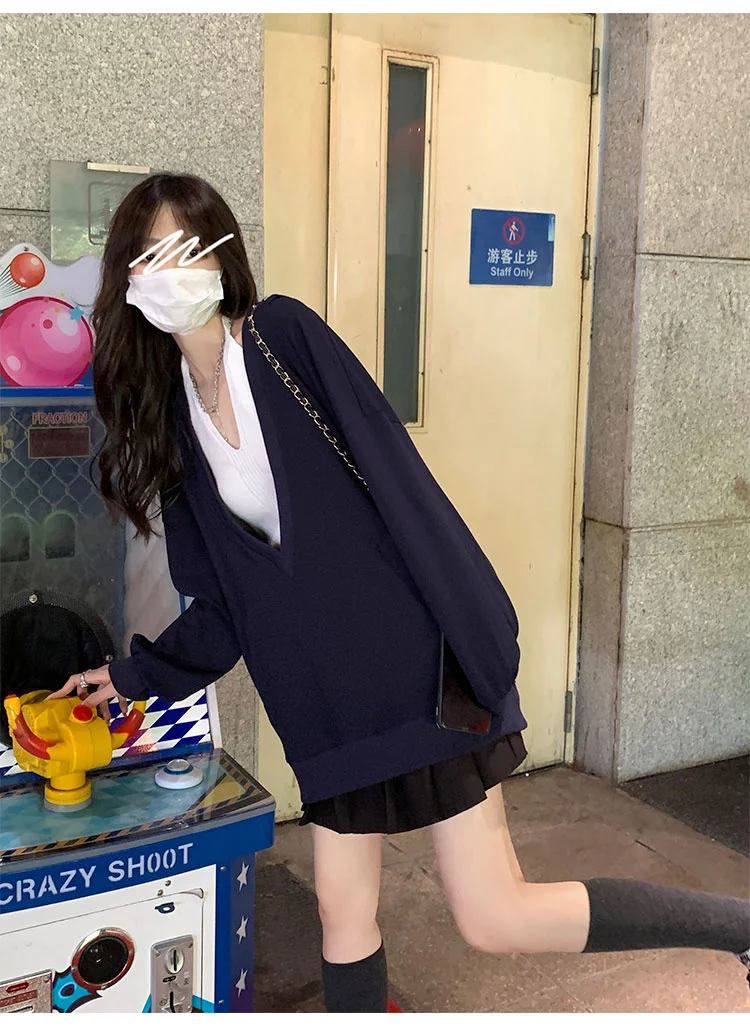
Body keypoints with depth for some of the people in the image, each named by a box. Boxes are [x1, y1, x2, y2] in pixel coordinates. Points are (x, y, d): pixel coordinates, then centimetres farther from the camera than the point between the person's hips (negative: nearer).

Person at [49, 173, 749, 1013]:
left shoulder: (286, 336, -10)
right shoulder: (173, 413, 8)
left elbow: (400, 485, -15)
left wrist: (480, 650, -18)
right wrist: (136, 676, 21)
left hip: (409, 659, -6)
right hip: (325, 699, 6)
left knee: (494, 919, -2)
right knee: (343, 921, 14)